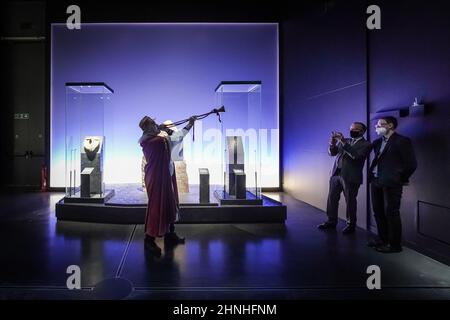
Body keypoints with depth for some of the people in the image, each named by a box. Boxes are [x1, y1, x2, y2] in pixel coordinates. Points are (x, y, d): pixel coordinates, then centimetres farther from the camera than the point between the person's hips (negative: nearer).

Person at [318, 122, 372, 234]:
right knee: (332, 199, 8)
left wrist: (343, 142, -22)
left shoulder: (366, 144, -3)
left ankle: (351, 225, 17)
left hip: (350, 177, -5)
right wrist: (333, 142, -10)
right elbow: (332, 153, 9)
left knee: (350, 202, 3)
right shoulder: (343, 140, 14)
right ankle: (331, 222, 20)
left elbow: (355, 155, -19)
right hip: (336, 174, 5)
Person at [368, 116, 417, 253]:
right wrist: (372, 176, 8)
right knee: (378, 212, 13)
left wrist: (401, 179, -1)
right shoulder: (377, 142, 14)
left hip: (391, 183, -7)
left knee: (391, 213, -1)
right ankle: (383, 239, 28)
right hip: (376, 182, 7)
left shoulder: (402, 141, -7)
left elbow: (411, 163, -8)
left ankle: (394, 244, 11)